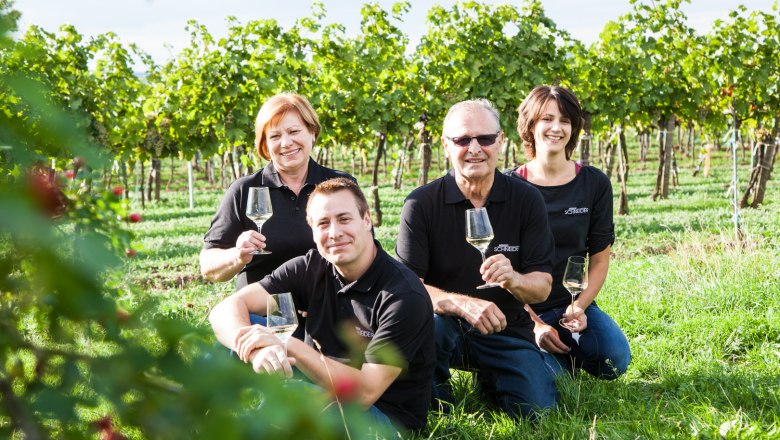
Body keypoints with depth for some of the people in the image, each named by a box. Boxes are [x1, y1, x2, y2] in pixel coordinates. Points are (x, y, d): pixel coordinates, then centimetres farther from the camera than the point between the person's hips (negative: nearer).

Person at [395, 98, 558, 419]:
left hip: (506, 331, 3)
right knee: (427, 320, -36)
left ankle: (488, 379, 17)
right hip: (442, 330, -2)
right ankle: (433, 401, -5)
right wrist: (463, 304, -34)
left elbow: (543, 287, -5)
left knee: (538, 408, -18)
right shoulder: (421, 204, -9)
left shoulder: (526, 199, -3)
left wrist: (513, 279, -29)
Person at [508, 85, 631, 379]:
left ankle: (569, 348, 8)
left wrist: (579, 307, -11)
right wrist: (533, 323, -14)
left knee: (614, 361, -25)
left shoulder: (594, 184, 3)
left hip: (574, 303, 3)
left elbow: (599, 260, 5)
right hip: (523, 309, -2)